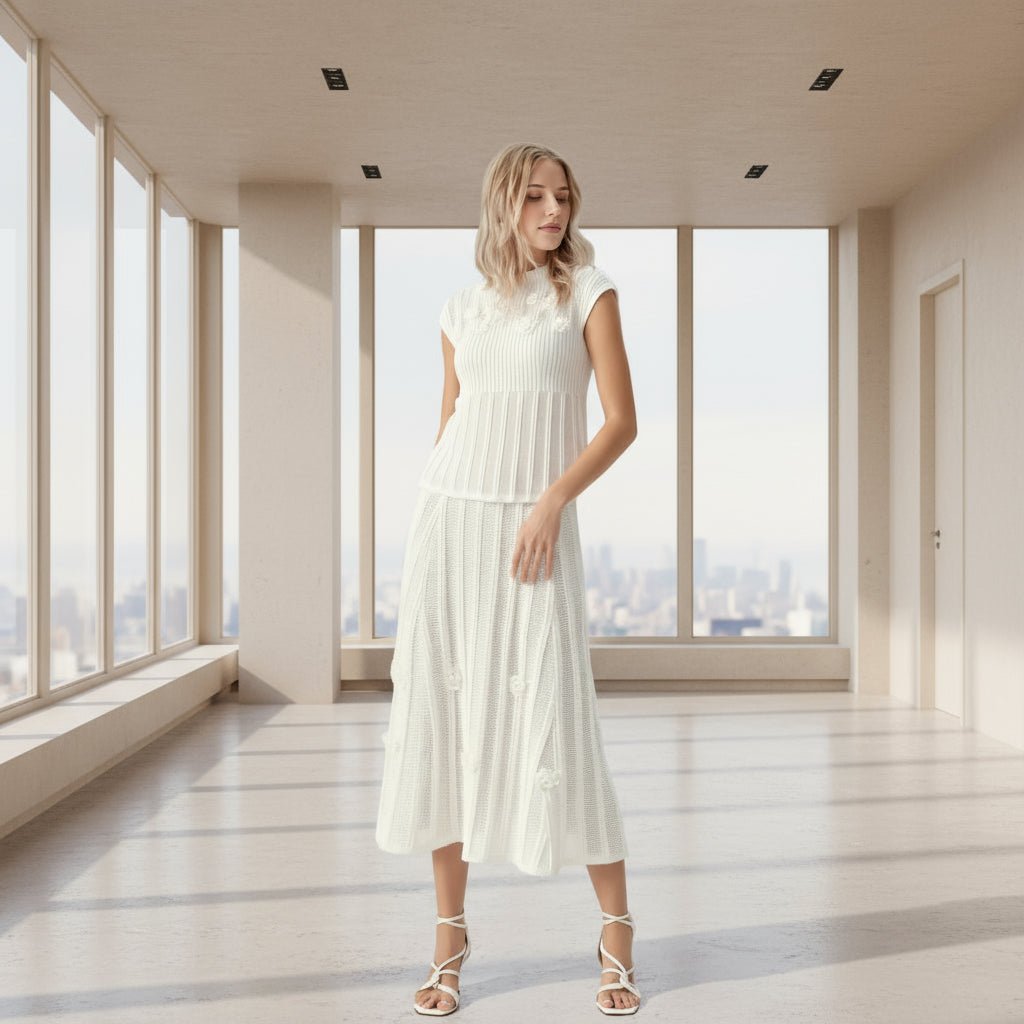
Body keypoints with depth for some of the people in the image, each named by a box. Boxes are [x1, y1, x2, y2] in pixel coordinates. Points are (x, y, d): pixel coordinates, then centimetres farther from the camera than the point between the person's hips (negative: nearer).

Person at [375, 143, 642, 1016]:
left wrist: (553, 499, -16)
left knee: (554, 722, -7)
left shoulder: (588, 291, 4)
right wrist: (431, 529, 12)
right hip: (448, 519, 4)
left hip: (534, 528, -3)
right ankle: (451, 934, 14)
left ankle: (618, 934, 9)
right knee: (440, 717, 2)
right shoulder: (461, 311, 14)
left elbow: (622, 420, -3)